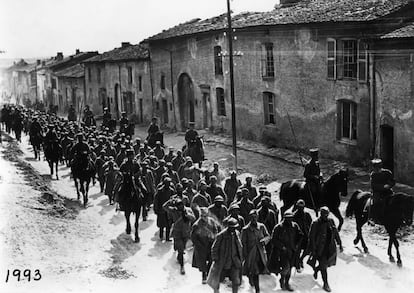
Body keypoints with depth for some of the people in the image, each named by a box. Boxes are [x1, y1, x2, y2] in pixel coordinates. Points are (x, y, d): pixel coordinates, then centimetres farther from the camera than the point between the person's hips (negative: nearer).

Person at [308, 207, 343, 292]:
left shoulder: (331, 221, 0)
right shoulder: (316, 224, -15)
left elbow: (336, 234, 10)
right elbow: (312, 237, -12)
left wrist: (340, 245, 10)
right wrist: (313, 250, -12)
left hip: (331, 247, 5)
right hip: (320, 248, -5)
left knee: (329, 263, 14)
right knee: (323, 266, 2)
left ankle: (316, 269, 44)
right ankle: (325, 284, 20)